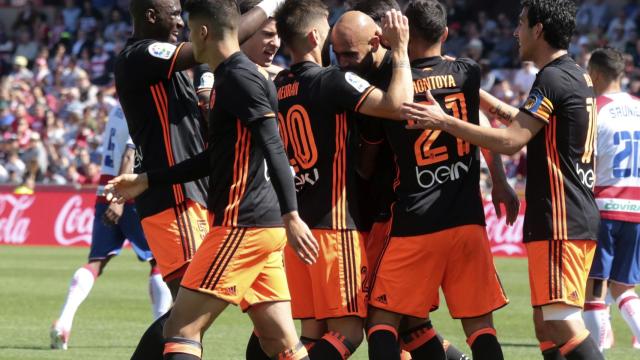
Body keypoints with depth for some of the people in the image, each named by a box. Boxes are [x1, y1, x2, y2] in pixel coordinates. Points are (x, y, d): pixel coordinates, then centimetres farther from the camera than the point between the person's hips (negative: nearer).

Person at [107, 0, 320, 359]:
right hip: (262, 226, 10)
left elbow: (274, 148, -20)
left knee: (182, 329, -9)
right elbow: (216, 158, 29)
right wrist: (147, 180, 30)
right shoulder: (231, 77, 20)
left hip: (242, 226, -10)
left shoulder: (238, 77, -10)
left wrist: (291, 216, -29)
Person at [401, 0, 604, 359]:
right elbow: (523, 121, 29)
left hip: (560, 222, -10)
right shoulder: (579, 76, 17)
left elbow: (510, 140, -18)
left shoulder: (553, 79, -13)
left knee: (562, 323, -15)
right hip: (580, 218, 10)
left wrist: (445, 121, -13)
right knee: (546, 326, 11)